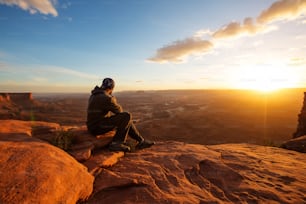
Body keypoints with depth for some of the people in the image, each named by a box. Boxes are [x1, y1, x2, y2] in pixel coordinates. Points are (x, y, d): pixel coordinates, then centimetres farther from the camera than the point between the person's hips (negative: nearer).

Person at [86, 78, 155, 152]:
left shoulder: (94, 96, 13)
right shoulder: (107, 98, -19)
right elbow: (119, 110, -7)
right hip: (98, 127, -10)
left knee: (127, 121, 12)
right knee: (127, 116, -20)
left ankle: (141, 141, 15)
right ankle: (116, 143, -13)